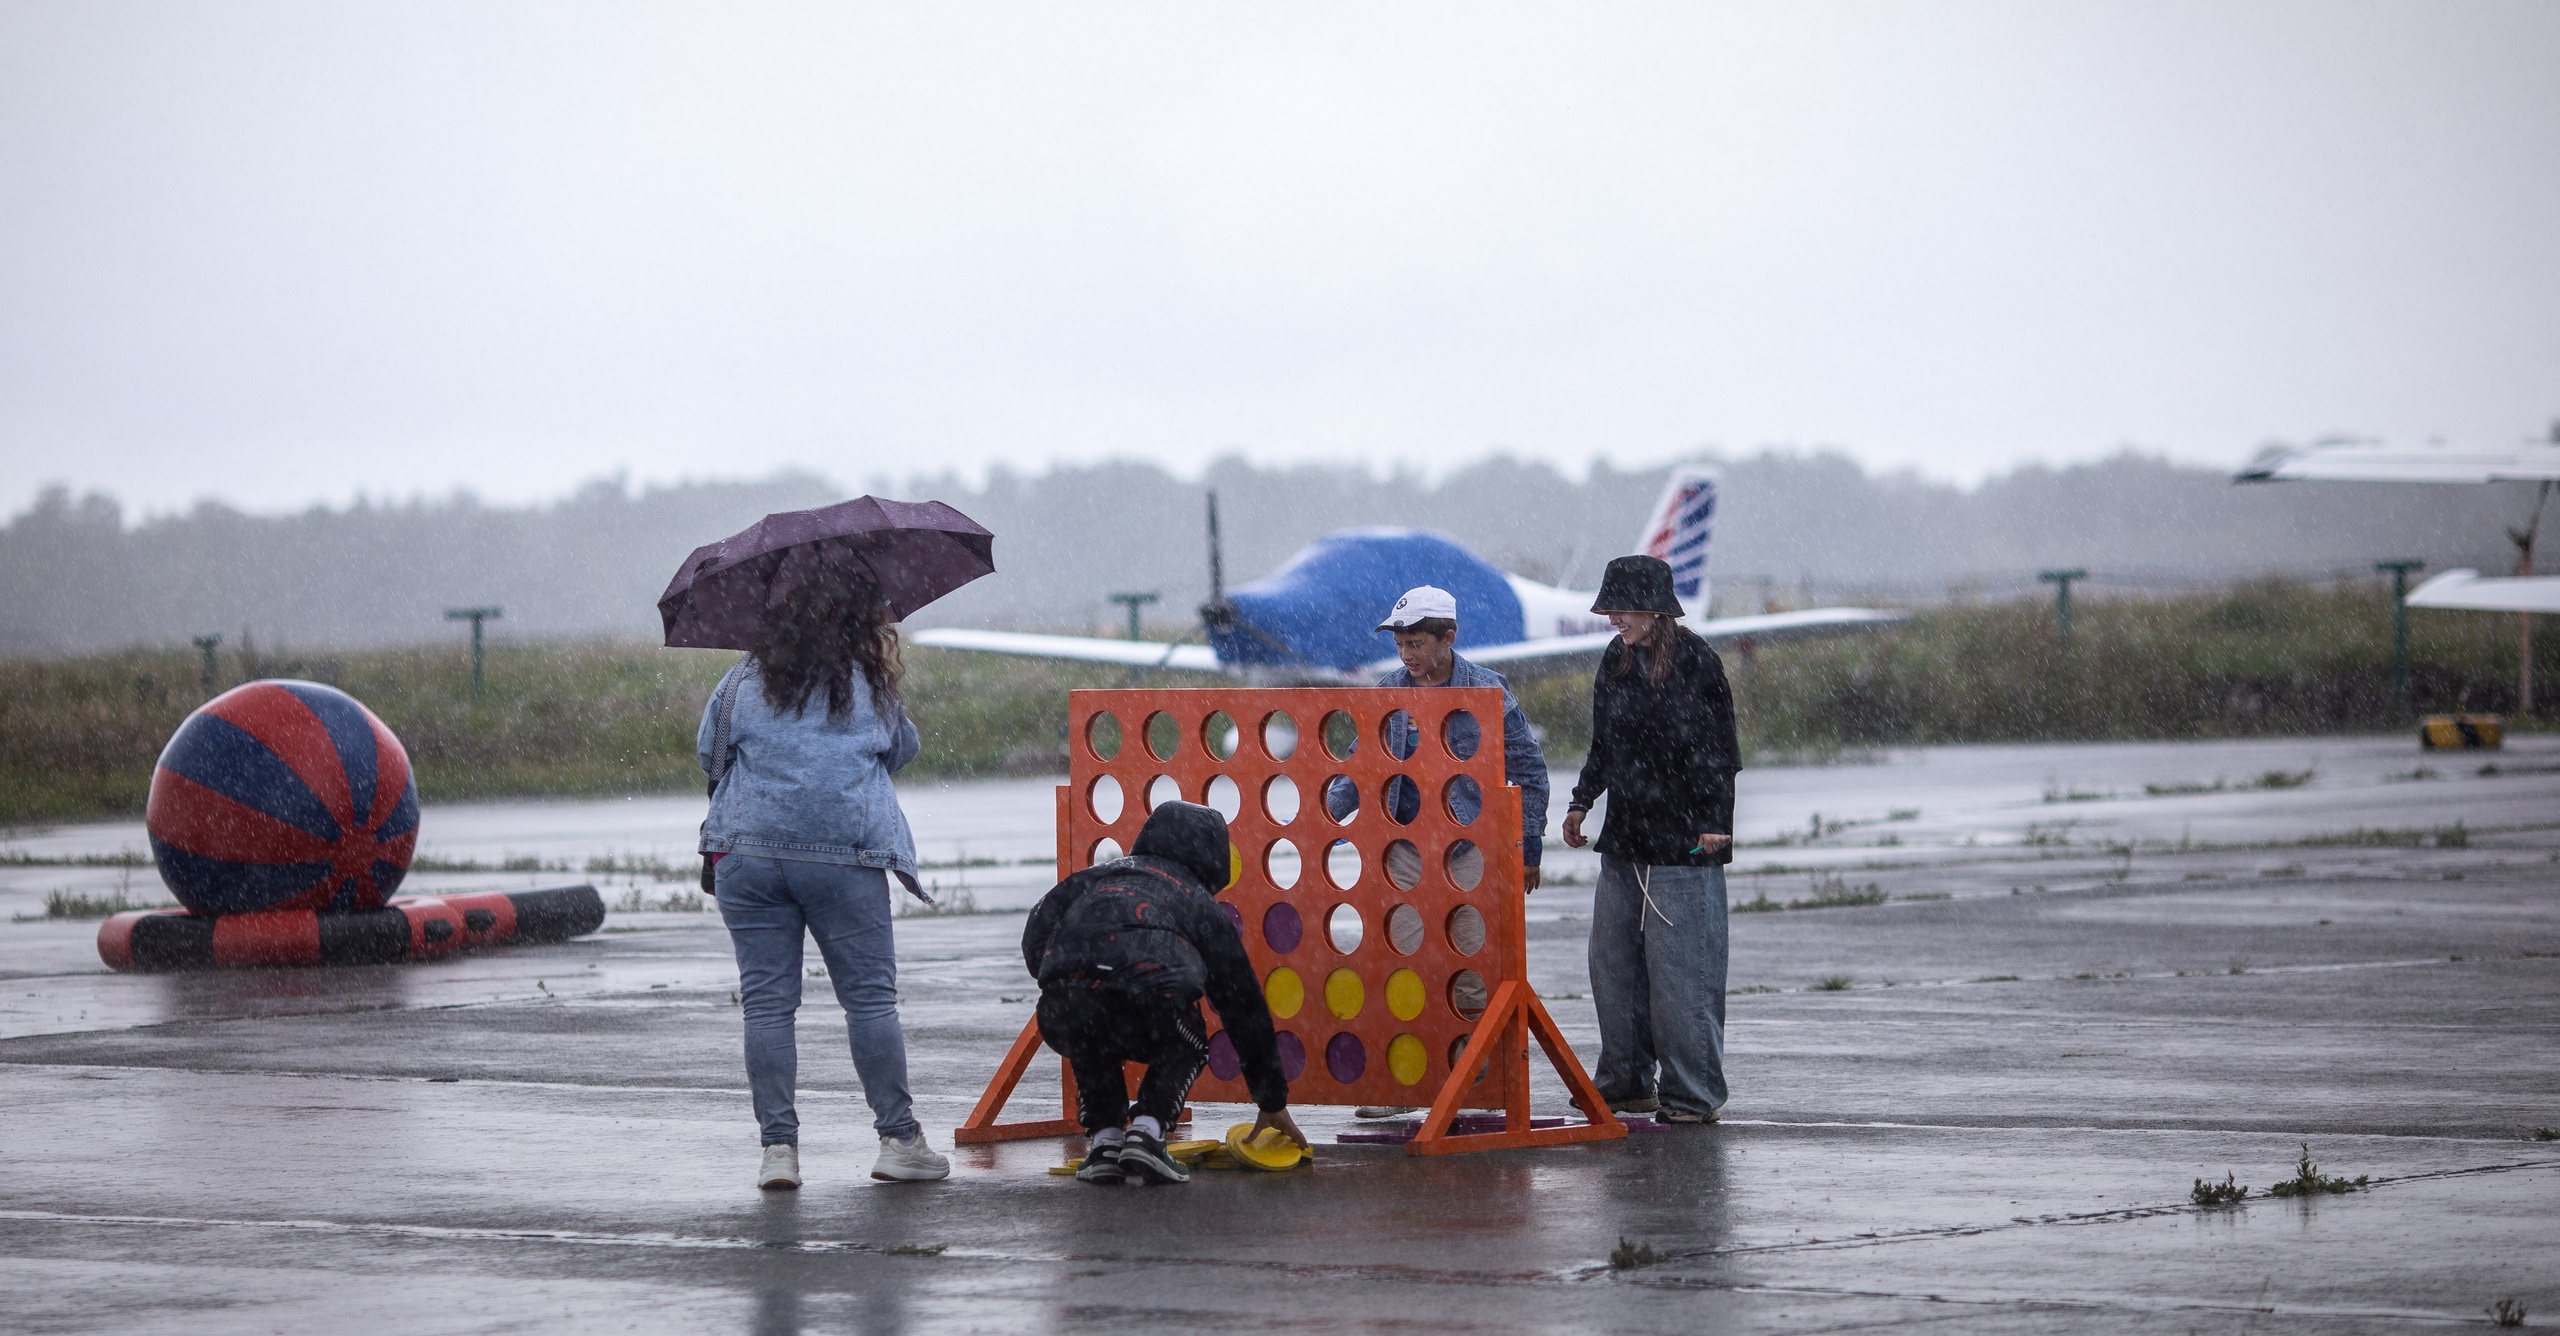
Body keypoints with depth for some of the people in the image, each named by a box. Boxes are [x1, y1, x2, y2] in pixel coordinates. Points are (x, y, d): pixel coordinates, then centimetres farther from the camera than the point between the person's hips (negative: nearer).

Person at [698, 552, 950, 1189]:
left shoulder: (744, 683, 6)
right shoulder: (870, 688, 3)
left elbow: (708, 751, 16)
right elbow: (904, 749, 17)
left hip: (749, 855, 2)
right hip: (844, 858, -2)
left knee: (766, 1003, 4)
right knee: (870, 998, 6)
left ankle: (778, 1146, 1)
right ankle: (898, 1139, 8)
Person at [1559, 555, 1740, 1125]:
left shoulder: (1694, 662, -10)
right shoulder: (1616, 661, 10)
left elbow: (1717, 751, -10)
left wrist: (1714, 822, -15)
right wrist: (1582, 802, 16)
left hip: (1684, 842, -7)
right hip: (1624, 838, 7)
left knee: (1679, 966, -7)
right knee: (1612, 961, 9)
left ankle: (1693, 1093, -1)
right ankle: (1626, 1083, 18)